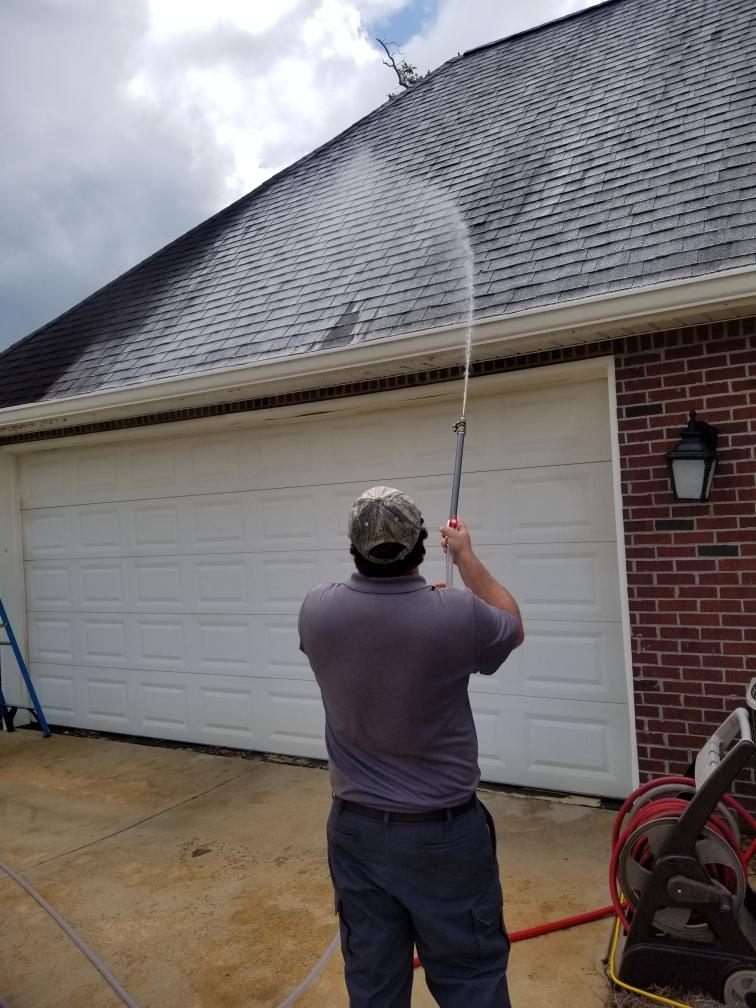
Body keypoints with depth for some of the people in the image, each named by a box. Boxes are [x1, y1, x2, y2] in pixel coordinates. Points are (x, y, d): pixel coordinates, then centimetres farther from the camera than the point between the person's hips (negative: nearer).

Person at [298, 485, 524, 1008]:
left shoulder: (318, 610, -11)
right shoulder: (457, 615, -21)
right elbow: (512, 628, 3)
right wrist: (466, 557, 9)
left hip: (356, 829, 3)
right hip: (445, 832, -3)